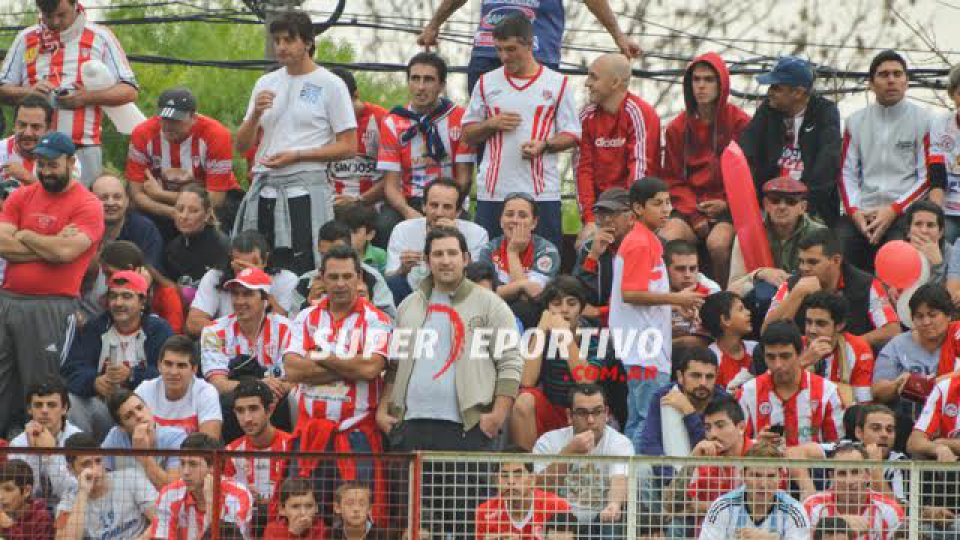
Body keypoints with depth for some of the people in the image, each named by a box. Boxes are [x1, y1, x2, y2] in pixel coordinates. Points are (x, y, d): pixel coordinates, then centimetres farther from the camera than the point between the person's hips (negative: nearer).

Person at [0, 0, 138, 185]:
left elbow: (130, 91, 0)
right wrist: (28, 91, -8)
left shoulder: (100, 38, 5)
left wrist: (87, 97, -14)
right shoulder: (26, 39, 13)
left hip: (82, 149, -2)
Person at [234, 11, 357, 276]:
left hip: (305, 190, -5)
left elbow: (348, 147, -3)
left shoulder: (330, 85, 0)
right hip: (263, 189, 5)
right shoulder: (267, 83, 15)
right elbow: (241, 145, 15)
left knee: (302, 273, -8)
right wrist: (256, 114, -5)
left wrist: (296, 156, -12)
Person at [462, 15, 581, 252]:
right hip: (493, 192, 2)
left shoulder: (557, 84, 6)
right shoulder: (487, 83, 12)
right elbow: (467, 134, 15)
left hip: (541, 193, -2)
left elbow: (571, 135, 5)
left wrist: (544, 145, -14)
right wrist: (492, 124, -5)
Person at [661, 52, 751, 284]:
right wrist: (693, 213, -5)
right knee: (665, 241, -28)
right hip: (690, 206, 3)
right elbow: (673, 179, 10)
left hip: (728, 208, -3)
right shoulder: (678, 128, 10)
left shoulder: (740, 123, 1)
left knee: (718, 244, -33)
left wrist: (726, 203, -10)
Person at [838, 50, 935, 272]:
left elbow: (928, 177, 1)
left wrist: (894, 210, -9)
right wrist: (854, 211, -4)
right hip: (861, 213, 3)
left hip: (904, 213, -3)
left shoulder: (923, 120, 5)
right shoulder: (856, 121, 17)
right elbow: (847, 173, 14)